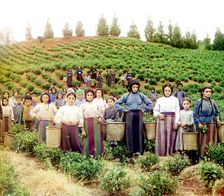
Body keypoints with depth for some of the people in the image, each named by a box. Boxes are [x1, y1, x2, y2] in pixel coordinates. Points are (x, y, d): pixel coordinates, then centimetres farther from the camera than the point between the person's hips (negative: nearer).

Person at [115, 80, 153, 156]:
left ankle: (139, 150, 4)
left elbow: (150, 104, 14)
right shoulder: (126, 96, 6)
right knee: (130, 132, -4)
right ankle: (131, 150, 1)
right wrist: (123, 110, 2)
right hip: (129, 115, -1)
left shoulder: (141, 95, 9)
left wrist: (144, 110, 7)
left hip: (138, 115, 1)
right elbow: (117, 104, 8)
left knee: (139, 132, -3)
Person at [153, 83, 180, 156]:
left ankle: (169, 153, 6)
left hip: (171, 120, 0)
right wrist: (158, 114, -8)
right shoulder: (160, 99, 11)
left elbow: (177, 112, 5)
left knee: (170, 137, -1)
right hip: (162, 120, 0)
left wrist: (176, 122, -4)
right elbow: (155, 110, 14)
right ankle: (161, 154, 3)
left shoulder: (175, 99, 9)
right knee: (161, 137, -3)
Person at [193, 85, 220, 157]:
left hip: (212, 125, 4)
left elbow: (217, 111, 21)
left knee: (212, 141, 6)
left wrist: (217, 118, 3)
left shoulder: (212, 102, 9)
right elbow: (195, 114, -3)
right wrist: (198, 123, -12)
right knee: (203, 142, -3)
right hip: (203, 125, -4)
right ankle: (202, 156, 6)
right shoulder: (199, 102, -2)